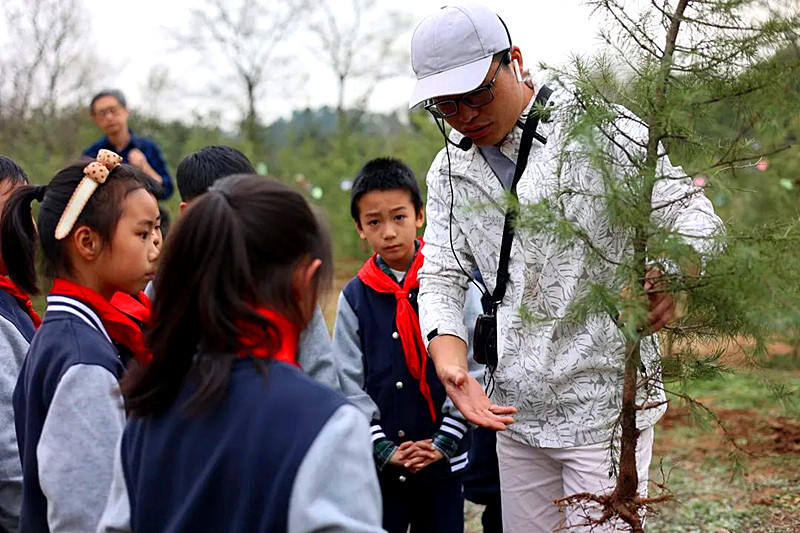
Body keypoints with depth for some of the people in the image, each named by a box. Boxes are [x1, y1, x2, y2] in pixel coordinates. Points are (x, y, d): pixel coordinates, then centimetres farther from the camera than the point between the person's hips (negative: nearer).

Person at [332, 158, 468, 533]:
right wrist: (385, 449, -8)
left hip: (444, 462, 0)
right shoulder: (355, 297, 0)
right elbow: (350, 385, 0)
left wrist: (444, 442, -8)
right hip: (378, 465, 1)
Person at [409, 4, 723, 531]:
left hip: (607, 406, -5)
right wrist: (451, 364, -14)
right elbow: (442, 278, 6)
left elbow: (693, 212, -8)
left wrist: (671, 275, -32)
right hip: (515, 409, 5)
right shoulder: (449, 171, 9)